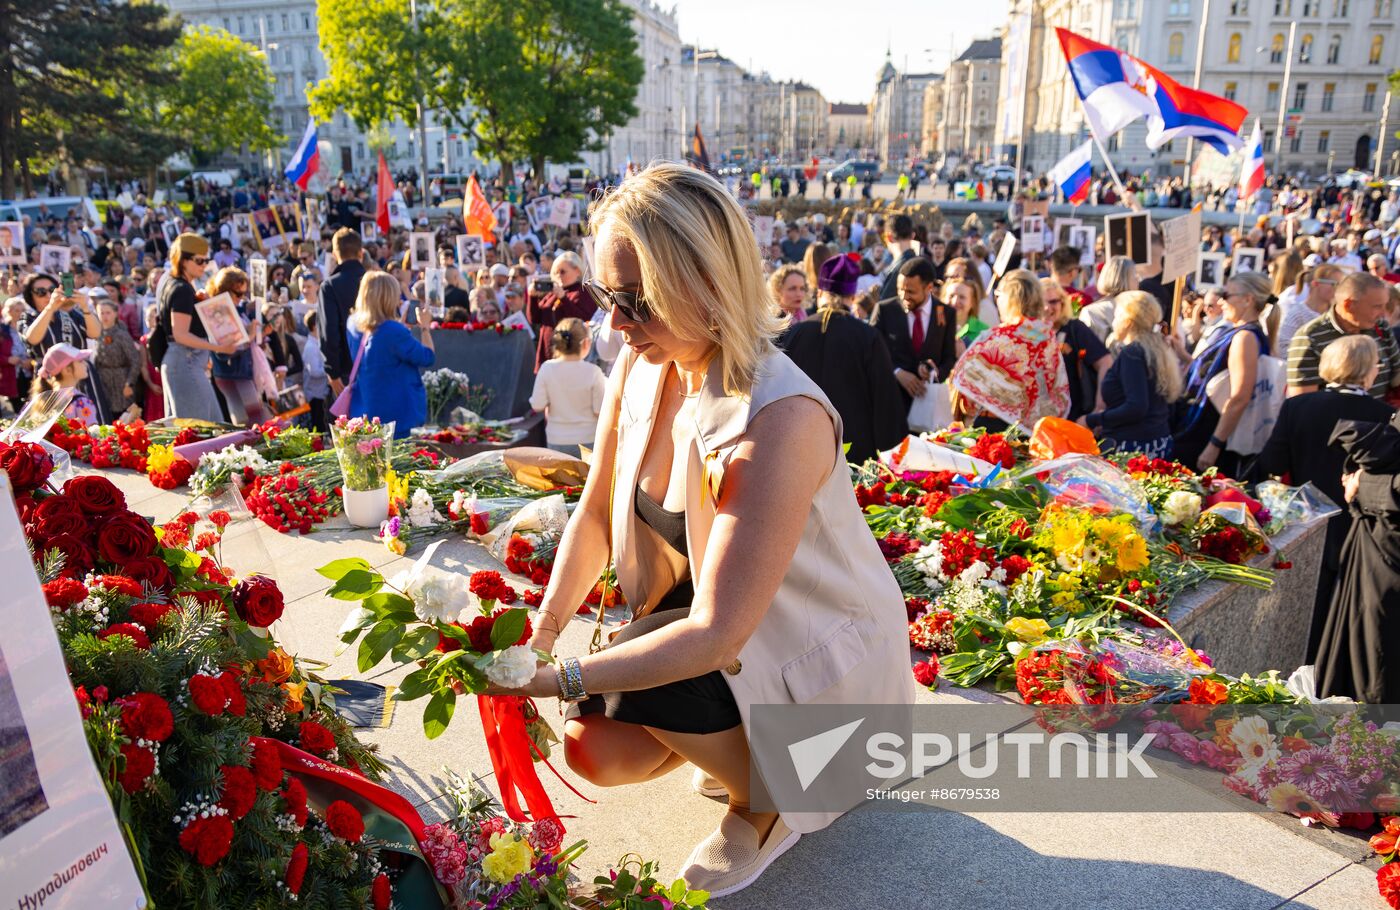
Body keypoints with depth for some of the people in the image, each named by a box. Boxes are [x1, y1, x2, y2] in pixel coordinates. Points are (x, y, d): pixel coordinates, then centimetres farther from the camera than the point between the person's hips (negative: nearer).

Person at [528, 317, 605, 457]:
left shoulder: (547, 368, -10)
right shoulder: (593, 371, -15)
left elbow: (537, 405, -7)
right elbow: (600, 410, -12)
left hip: (556, 441, 2)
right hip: (587, 440, -2)